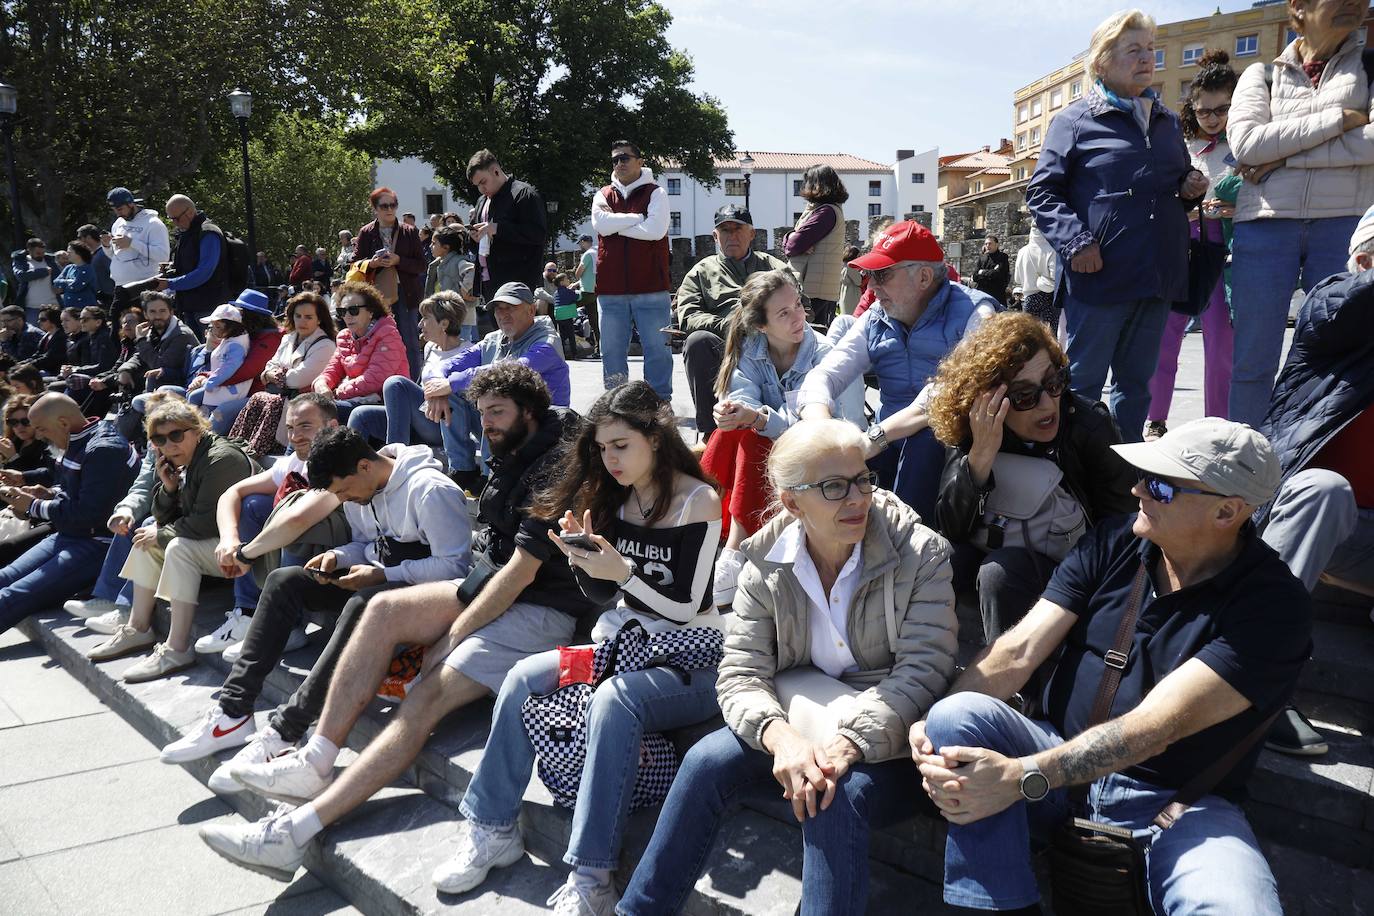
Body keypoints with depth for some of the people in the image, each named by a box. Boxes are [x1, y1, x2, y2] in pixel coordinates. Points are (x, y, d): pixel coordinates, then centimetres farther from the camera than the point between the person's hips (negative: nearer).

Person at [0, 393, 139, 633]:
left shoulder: (104, 450, -20)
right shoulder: (78, 443, 9)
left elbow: (87, 515, -23)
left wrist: (34, 506, -11)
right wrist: (50, 494, 3)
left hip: (98, 542, -10)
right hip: (72, 533, 10)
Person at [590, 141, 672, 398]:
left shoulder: (655, 193, 5)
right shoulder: (603, 196, 14)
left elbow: (656, 229, -12)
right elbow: (600, 225, -6)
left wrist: (615, 225, -4)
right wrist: (638, 218, -7)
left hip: (650, 288, -3)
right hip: (610, 289, 3)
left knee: (657, 348, -1)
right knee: (612, 351, 6)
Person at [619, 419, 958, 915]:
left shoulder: (921, 553, -13)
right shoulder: (767, 565, -6)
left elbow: (922, 669, -18)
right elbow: (740, 675, -11)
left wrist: (848, 743, -32)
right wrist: (781, 737, -33)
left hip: (886, 737, -3)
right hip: (796, 723, 3)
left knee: (837, 796, -33)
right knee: (707, 759, -20)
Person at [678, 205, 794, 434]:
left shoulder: (773, 266, 30)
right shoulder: (701, 272, 25)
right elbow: (687, 316, 9)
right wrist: (725, 325, -10)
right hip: (725, 347, 0)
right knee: (697, 340, -35)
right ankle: (710, 431, -27)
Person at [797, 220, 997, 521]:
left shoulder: (973, 314, -11)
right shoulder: (874, 321, 8)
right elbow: (822, 377, -2)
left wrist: (876, 435, -33)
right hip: (892, 447, 4)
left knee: (925, 441, -36)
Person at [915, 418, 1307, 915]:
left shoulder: (1275, 604, -14)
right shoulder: (1112, 544, 0)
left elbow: (1153, 726, -24)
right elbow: (1019, 651, -7)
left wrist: (1021, 778, -32)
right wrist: (936, 723, -24)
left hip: (1178, 800, -3)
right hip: (1063, 758, 4)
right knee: (960, 715, -25)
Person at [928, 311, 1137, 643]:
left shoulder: (1088, 425, -14)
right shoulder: (969, 432, -10)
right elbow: (948, 531, -18)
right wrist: (980, 457, -31)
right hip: (987, 557, 2)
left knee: (1002, 569, -31)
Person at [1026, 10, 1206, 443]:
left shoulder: (1168, 122, 19)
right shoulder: (1075, 120, 0)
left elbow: (1178, 184, 32)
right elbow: (1042, 191, -5)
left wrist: (1190, 188, 7)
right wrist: (1075, 241, -19)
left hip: (1157, 277, 6)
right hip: (1099, 277, -6)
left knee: (1136, 383, 14)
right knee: (1083, 383, 0)